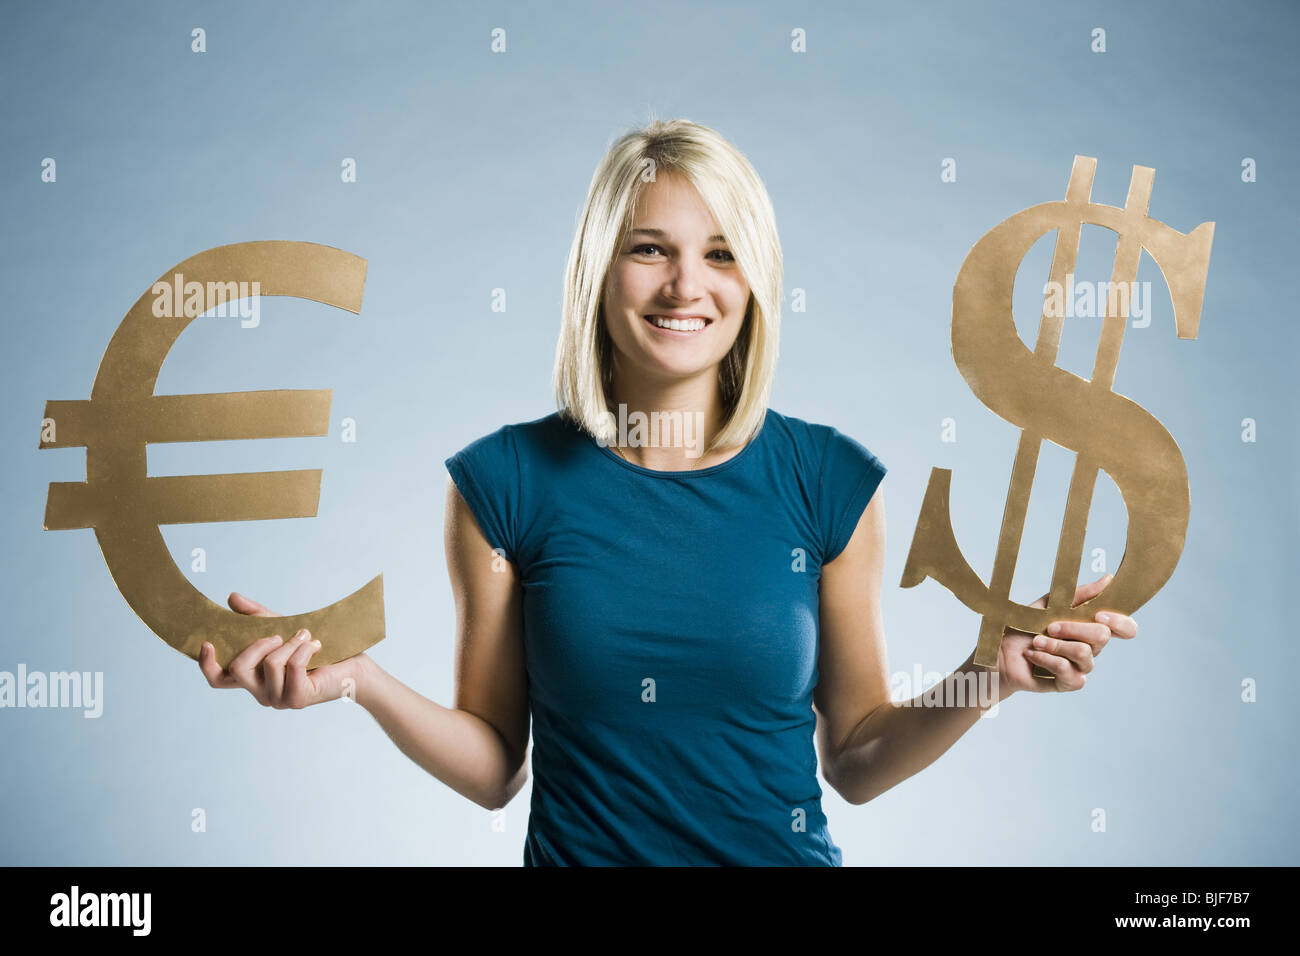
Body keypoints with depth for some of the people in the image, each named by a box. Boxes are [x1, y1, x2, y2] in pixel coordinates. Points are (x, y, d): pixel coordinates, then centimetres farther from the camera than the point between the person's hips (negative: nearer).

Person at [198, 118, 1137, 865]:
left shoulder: (831, 480, -7)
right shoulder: (506, 480, -9)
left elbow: (856, 763, -1)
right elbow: (494, 770, -4)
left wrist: (989, 677, -15)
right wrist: (357, 677, -18)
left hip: (784, 850, 1)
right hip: (578, 851, 0)